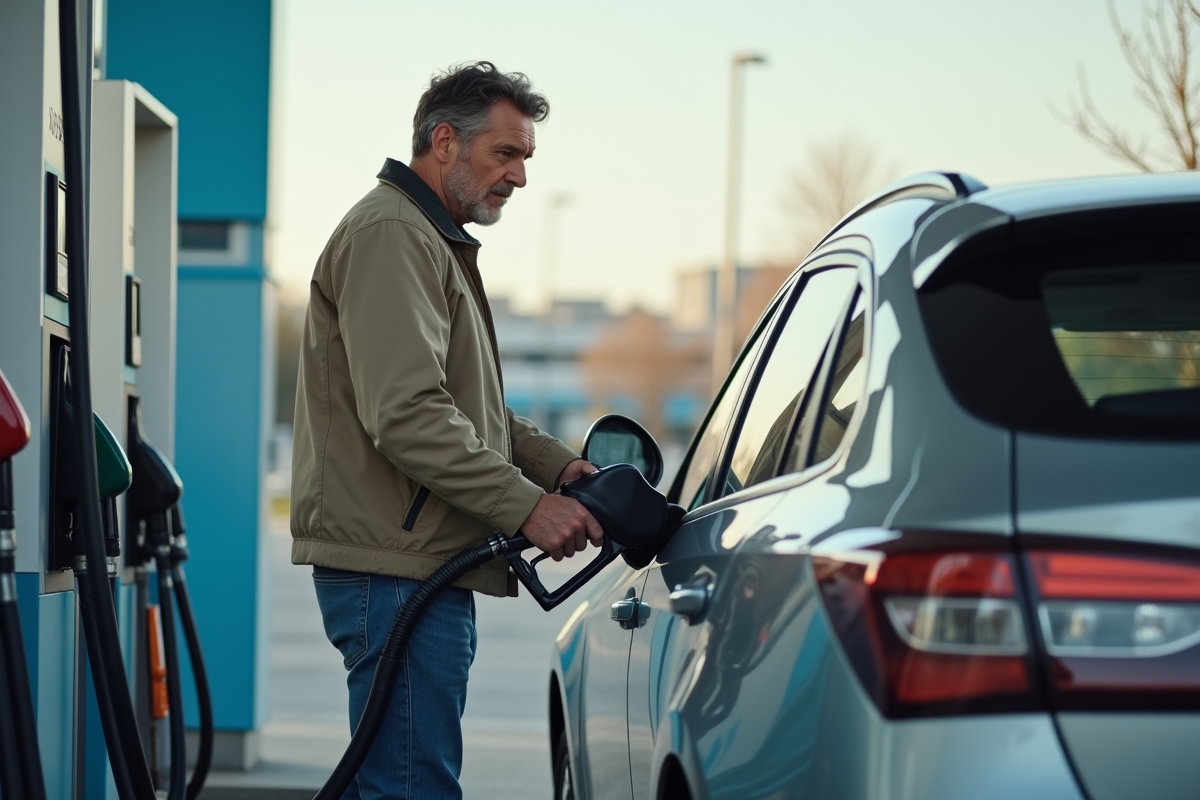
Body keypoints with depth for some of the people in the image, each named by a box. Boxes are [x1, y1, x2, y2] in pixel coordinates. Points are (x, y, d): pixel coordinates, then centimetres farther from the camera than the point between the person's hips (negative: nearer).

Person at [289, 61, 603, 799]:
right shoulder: (390, 235, -10)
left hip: (429, 571, 11)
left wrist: (561, 466, 11)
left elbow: (476, 412, 28)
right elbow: (408, 414, -21)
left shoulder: (437, 242, 25)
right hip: (395, 571, -11)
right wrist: (528, 507, -20)